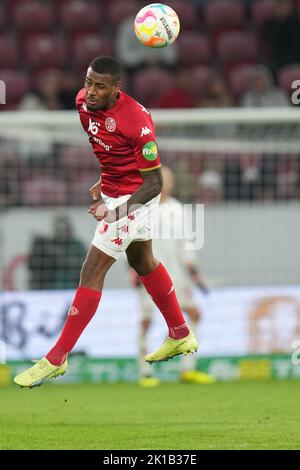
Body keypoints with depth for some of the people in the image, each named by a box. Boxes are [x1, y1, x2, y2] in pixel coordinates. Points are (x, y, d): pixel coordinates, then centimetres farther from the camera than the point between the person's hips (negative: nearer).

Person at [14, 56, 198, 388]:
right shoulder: (83, 101, -10)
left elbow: (154, 183, -26)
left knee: (91, 272, -10)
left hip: (135, 197, -9)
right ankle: (181, 336, 44)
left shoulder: (137, 122, -31)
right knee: (142, 261, 25)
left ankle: (56, 360, -5)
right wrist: (103, 183, 10)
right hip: (112, 190, 9)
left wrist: (118, 211, -38)